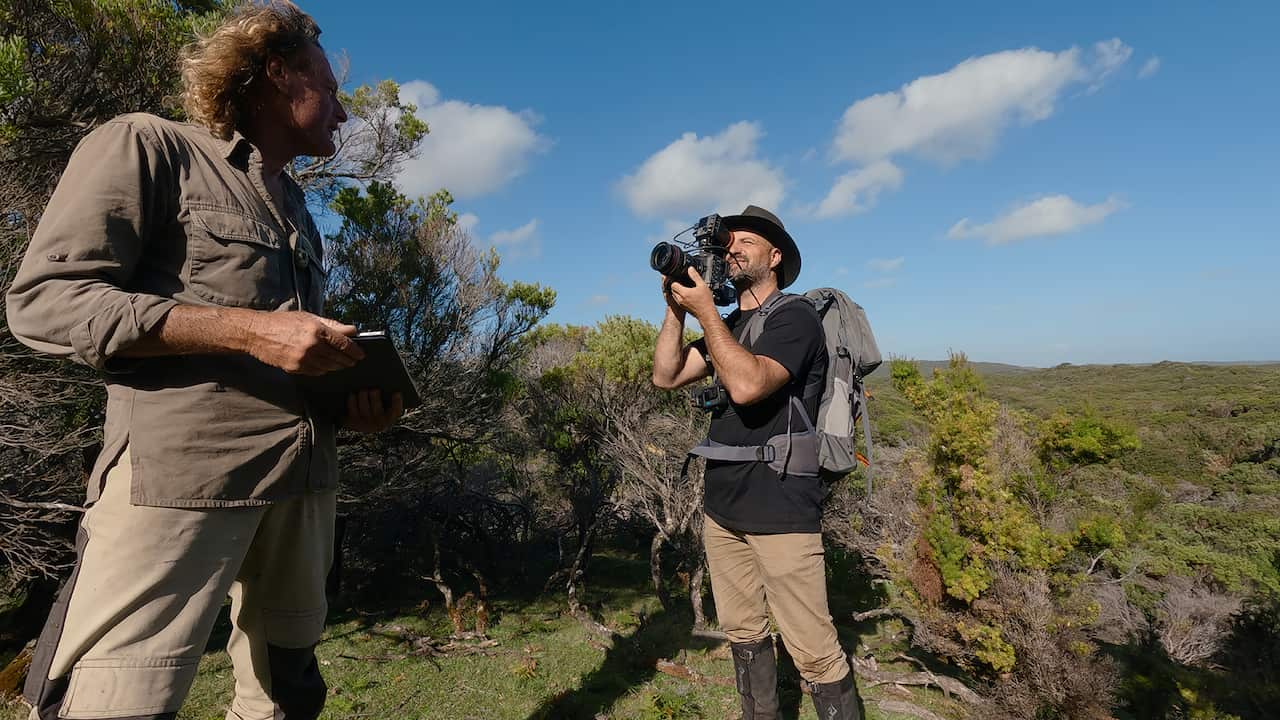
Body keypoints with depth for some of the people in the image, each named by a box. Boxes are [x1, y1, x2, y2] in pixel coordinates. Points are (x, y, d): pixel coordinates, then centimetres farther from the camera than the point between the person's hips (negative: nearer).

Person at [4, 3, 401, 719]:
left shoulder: (298, 210, 22)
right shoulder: (149, 146, 2)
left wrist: (353, 396, 5)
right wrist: (249, 330, -18)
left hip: (305, 475, 7)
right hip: (183, 468, -7)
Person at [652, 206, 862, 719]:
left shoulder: (795, 317, -9)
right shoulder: (727, 325, 15)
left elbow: (747, 385, -25)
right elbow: (666, 376, 8)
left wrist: (704, 310, -18)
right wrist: (676, 308, 0)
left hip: (780, 510, -7)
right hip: (722, 505, 8)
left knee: (813, 650, -3)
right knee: (743, 631, 18)